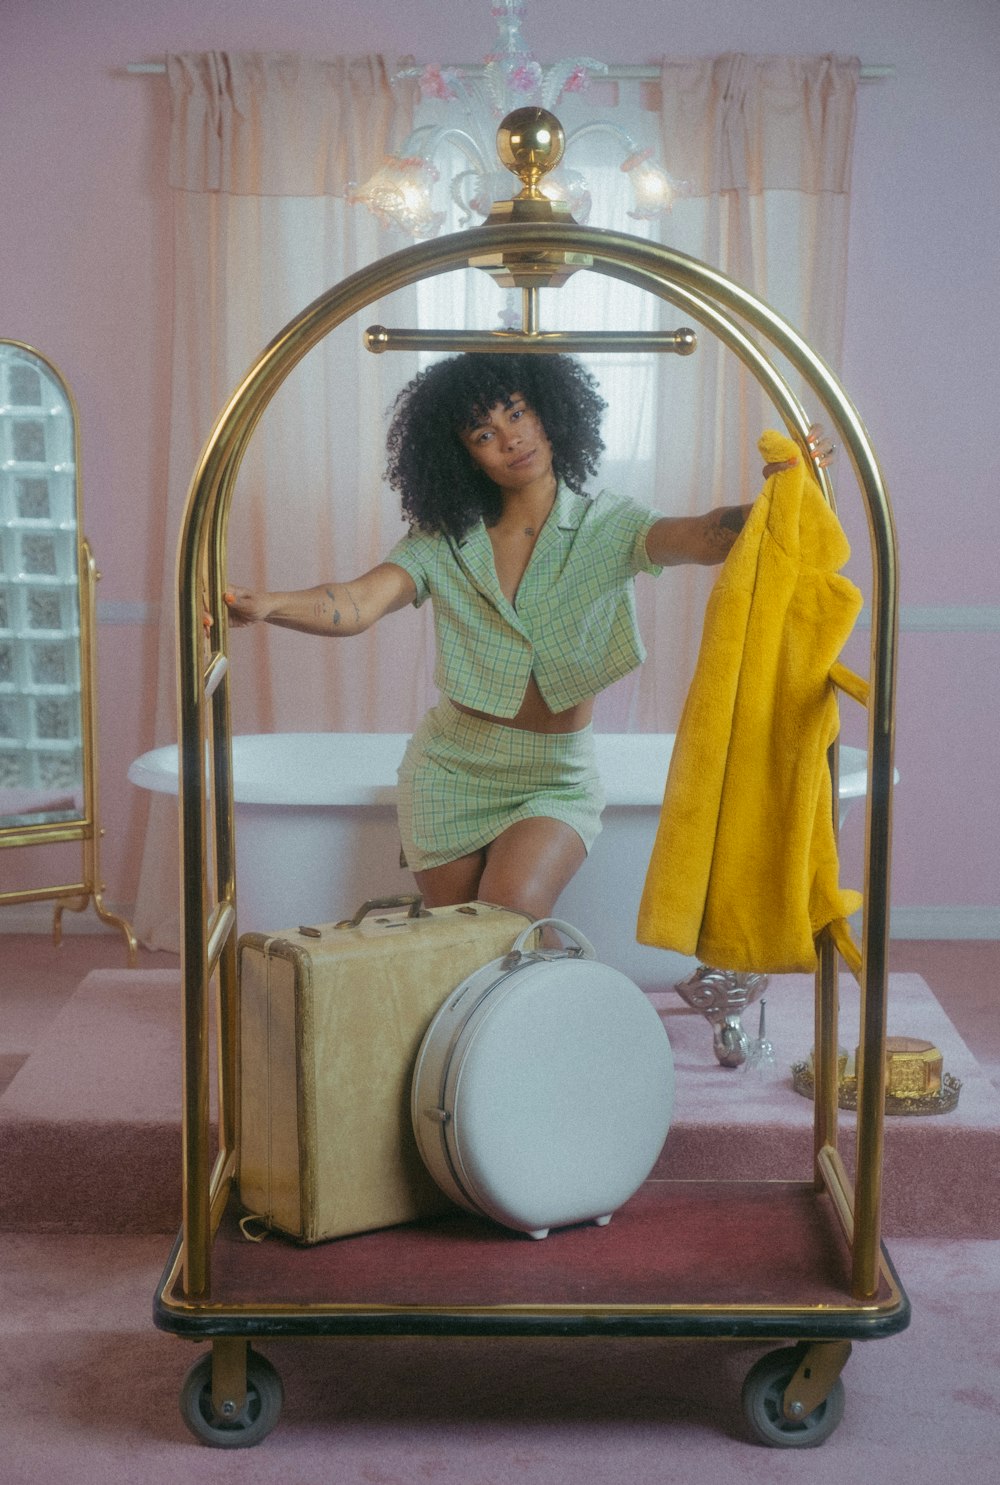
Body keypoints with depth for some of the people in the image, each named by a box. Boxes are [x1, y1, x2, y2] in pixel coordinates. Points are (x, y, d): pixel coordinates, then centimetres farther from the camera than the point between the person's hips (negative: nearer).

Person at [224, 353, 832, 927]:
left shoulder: (608, 527, -6)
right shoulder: (444, 540, -4)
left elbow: (709, 536, -25)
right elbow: (355, 605, -19)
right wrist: (265, 606, -40)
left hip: (557, 779, -2)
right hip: (452, 772, 2)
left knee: (511, 913, -23)